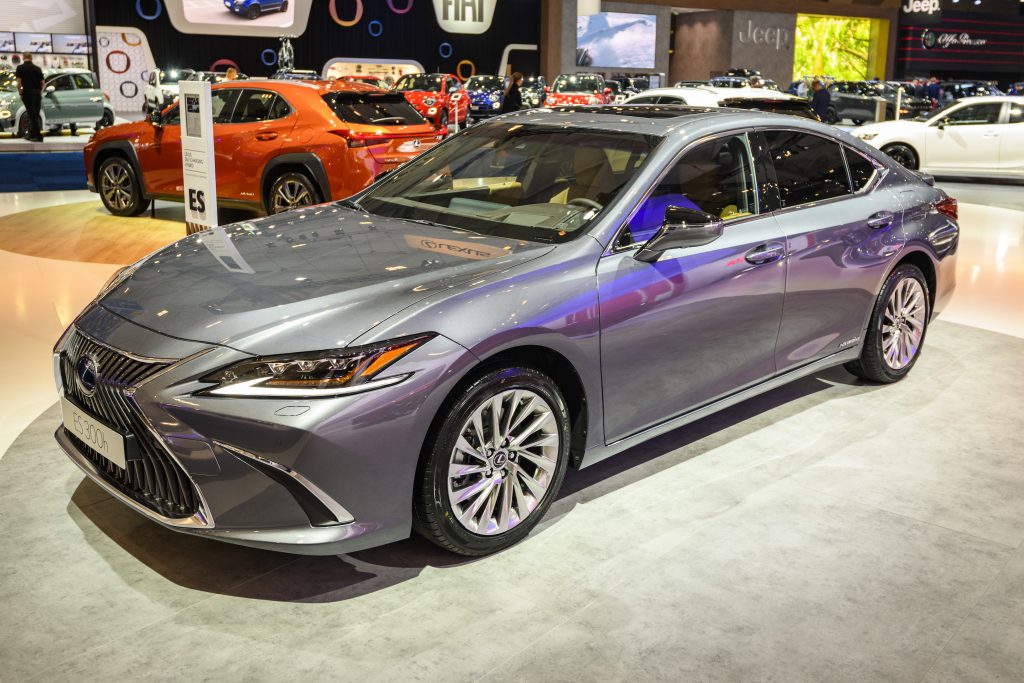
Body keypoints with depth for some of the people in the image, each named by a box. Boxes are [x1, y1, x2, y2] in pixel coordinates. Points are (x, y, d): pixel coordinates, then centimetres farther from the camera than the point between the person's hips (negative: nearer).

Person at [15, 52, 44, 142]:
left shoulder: (20, 68, -2)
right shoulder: (37, 68, 9)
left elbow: (19, 82, -8)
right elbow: (42, 83, 9)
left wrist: (20, 92, 4)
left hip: (27, 92, -4)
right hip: (37, 93, 4)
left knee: (32, 114, -5)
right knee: (35, 114, 12)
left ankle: (38, 136, -12)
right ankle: (31, 134, 19)